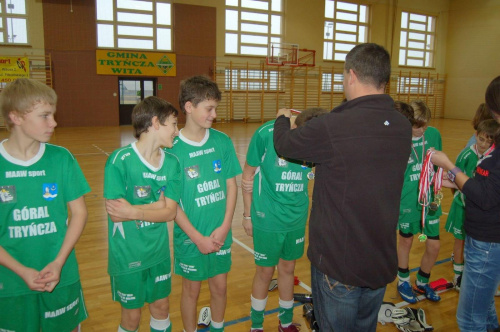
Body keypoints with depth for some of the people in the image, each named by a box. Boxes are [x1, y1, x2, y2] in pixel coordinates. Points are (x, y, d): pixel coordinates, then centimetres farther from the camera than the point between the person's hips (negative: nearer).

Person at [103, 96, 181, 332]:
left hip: (159, 251, 4)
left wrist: (134, 211, -22)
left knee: (161, 307, 19)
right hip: (127, 255, -4)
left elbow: (170, 212, -9)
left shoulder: (171, 163, -4)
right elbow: (116, 214, -21)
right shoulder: (120, 160, -18)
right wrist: (157, 204, -14)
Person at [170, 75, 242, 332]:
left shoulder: (222, 141, -4)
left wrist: (224, 227, -9)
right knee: (191, 290, 15)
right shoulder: (173, 149, -14)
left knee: (220, 286, 18)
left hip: (221, 234, 3)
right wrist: (197, 237, -13)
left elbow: (231, 185, 0)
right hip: (191, 237, -3)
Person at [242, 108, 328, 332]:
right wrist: (248, 214, -2)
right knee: (265, 271, 10)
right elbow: (248, 173, -7)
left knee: (288, 268, 18)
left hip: (297, 218, 4)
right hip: (267, 218, -3)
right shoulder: (266, 133, -20)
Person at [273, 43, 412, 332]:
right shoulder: (403, 127, -4)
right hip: (383, 261, 6)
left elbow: (283, 144, -9)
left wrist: (283, 118, 14)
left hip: (338, 262, -6)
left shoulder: (334, 127, -25)